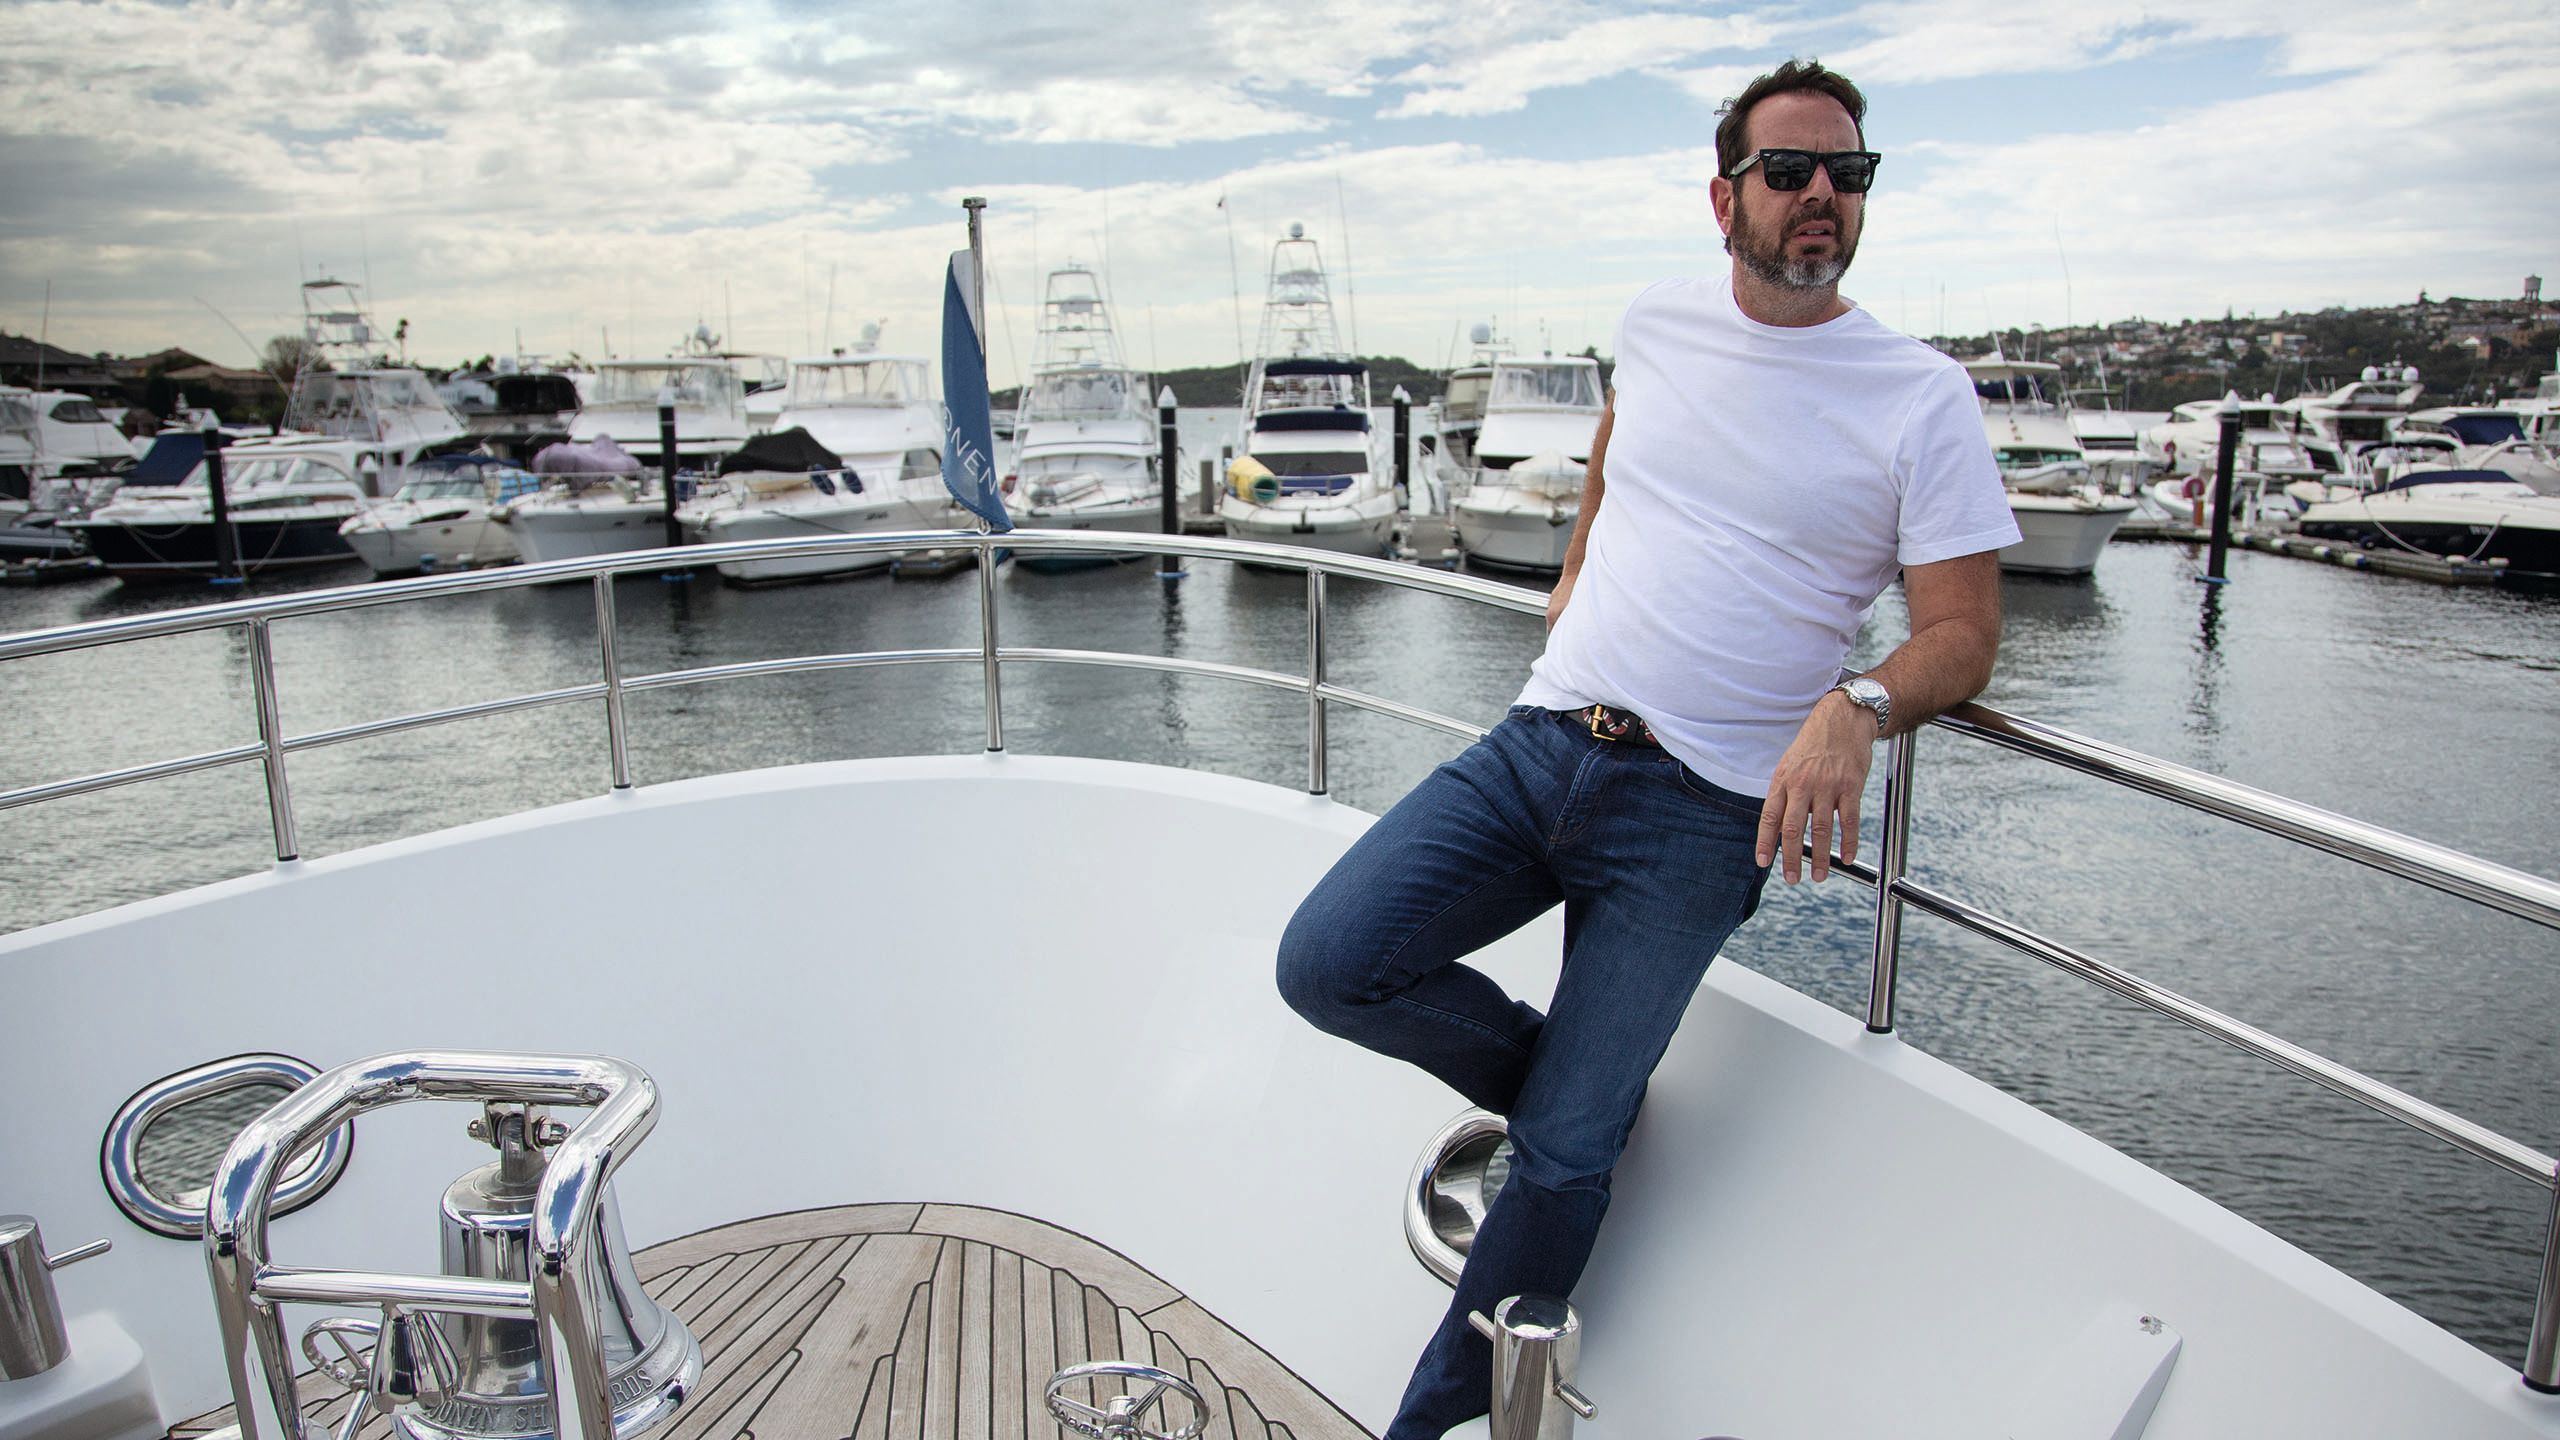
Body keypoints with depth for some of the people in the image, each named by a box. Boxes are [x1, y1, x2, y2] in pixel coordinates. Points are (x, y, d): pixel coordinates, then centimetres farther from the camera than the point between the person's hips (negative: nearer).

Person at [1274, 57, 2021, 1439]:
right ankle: (1567, 1075, 16)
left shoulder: (1923, 401, -3)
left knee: (1563, 1157, -4)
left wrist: (1856, 706, -26)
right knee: (1326, 965, -12)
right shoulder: (1659, 323, 9)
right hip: (1539, 742, 4)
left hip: (1699, 814, -4)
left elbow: (1962, 632, -6)